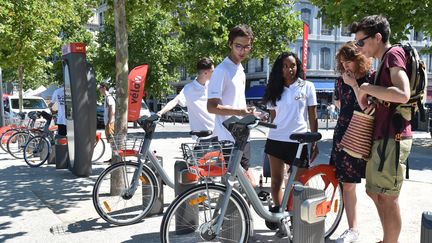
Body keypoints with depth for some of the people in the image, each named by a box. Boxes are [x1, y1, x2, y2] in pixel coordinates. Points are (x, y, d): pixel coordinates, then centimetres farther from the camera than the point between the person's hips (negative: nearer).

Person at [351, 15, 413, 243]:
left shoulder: (394, 54, -9)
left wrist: (368, 87, -16)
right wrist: (357, 87, 8)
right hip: (381, 137, 10)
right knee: (375, 192, 16)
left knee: (387, 197, -4)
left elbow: (403, 95, -25)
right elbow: (369, 106, 22)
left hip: (392, 137, -10)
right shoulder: (384, 61, 20)